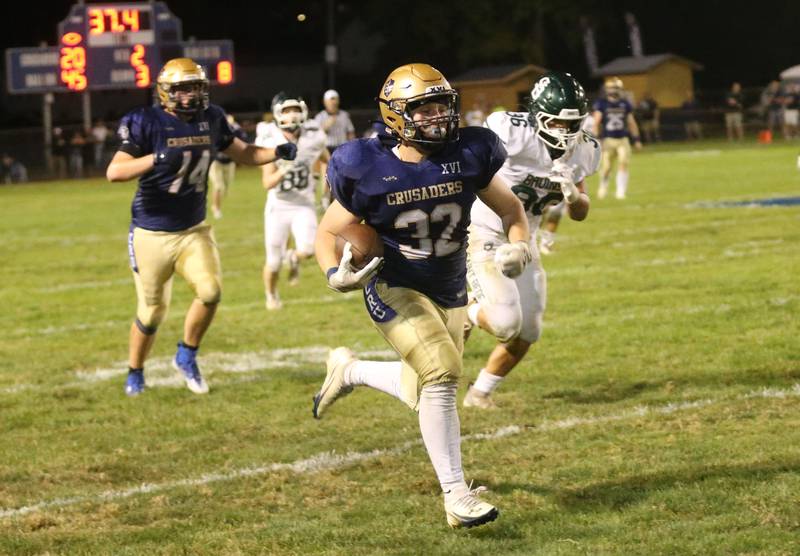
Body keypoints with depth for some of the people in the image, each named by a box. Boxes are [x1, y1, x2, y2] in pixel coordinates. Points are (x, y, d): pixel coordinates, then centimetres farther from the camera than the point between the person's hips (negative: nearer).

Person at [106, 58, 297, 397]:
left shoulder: (211, 120, 0)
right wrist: (156, 159, -38)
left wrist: (278, 152, -2)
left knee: (210, 291, -16)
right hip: (152, 233, -4)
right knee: (152, 312, 4)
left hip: (193, 231, 4)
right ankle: (135, 373, 29)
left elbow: (241, 153, 16)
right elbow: (114, 172, -24)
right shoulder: (148, 124, -16)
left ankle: (187, 356, 9)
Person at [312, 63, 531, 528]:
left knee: (428, 396, 10)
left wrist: (520, 245, -16)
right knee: (441, 373, -25)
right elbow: (329, 233, -5)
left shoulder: (466, 157, -10)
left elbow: (510, 209, 5)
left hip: (449, 293, 5)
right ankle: (456, 497, -18)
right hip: (395, 289, -5)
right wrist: (337, 273, -26)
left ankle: (350, 370, 39)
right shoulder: (370, 172, -17)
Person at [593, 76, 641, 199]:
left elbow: (631, 123, 14)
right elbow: (596, 122, -8)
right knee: (606, 167, -1)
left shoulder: (625, 104, 7)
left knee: (623, 165, -10)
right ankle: (603, 186, 28)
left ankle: (621, 191, -5)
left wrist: (636, 139, 13)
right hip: (608, 140, -3)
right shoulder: (601, 104, -4)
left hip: (623, 139, 3)